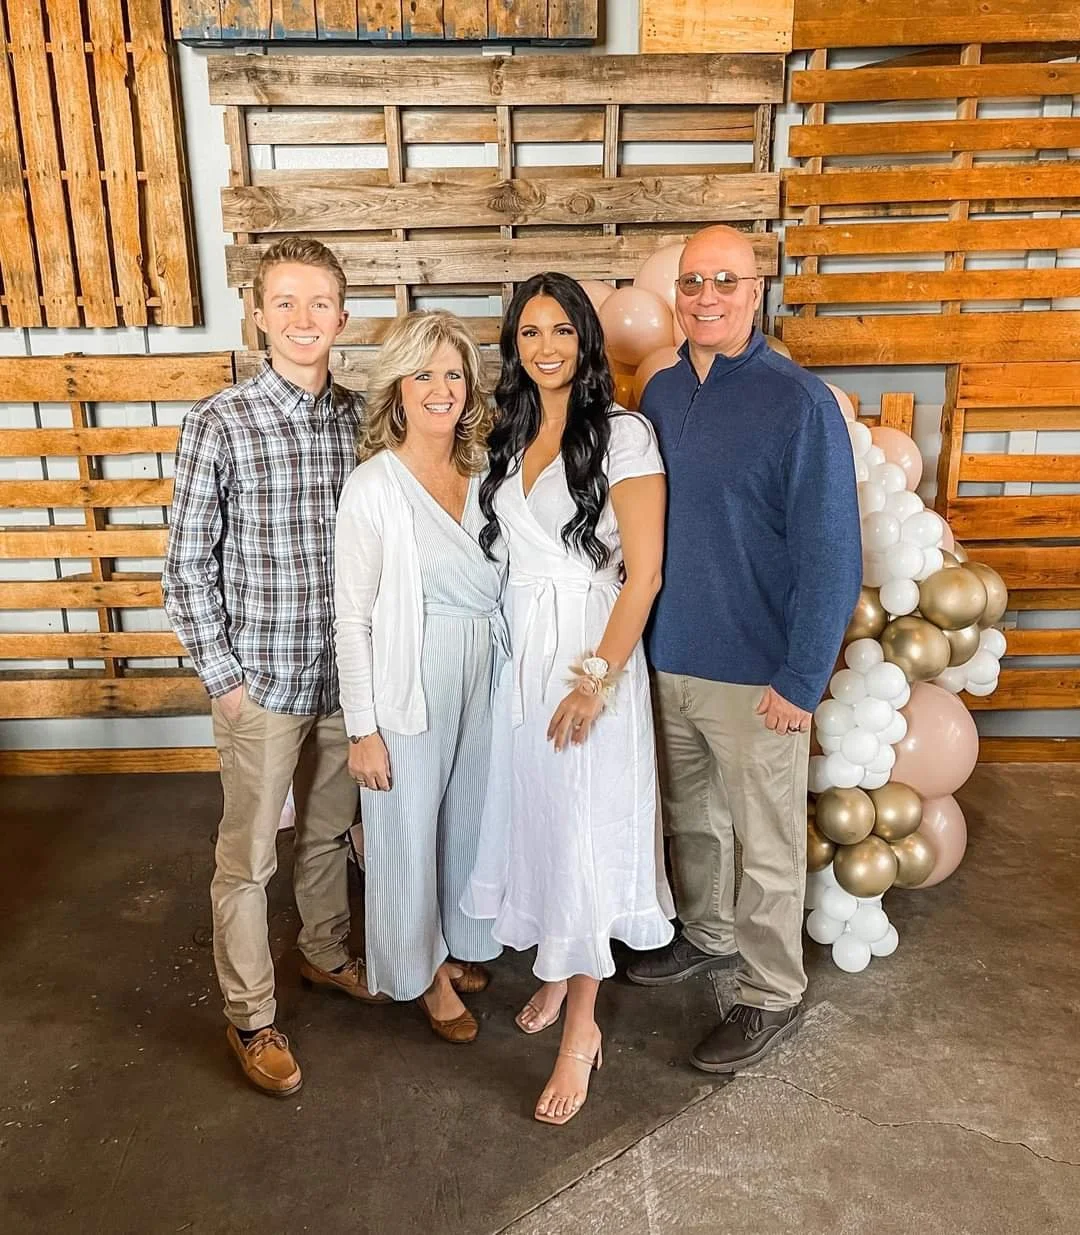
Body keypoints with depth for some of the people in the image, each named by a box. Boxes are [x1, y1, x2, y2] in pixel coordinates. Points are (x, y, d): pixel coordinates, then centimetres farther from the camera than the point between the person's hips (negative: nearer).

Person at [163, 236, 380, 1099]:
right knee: (248, 856, 10)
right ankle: (251, 1018, 29)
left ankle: (327, 954, 46)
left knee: (331, 831, 22)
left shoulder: (361, 417, 1)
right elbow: (187, 566, -8)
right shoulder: (219, 424, -11)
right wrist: (221, 675, -9)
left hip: (346, 672, 4)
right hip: (261, 680, -4)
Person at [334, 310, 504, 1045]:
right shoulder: (374, 487, -13)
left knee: (469, 817, 20)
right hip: (410, 682, -5)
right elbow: (353, 618, -12)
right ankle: (422, 967, 35)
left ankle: (460, 942, 44)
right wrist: (363, 727, -12)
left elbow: (501, 585, 10)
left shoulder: (484, 473, 2)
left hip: (484, 676, 5)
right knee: (409, 829, 11)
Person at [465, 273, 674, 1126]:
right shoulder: (509, 436, 10)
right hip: (518, 648, 6)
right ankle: (556, 970, 36)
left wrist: (596, 677, -18)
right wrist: (516, 659, 9)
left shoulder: (622, 433, -10)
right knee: (534, 815, 14)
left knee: (582, 829, -1)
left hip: (591, 650, -6)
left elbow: (644, 571, -14)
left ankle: (582, 1025, 15)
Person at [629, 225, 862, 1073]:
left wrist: (800, 682, -16)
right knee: (691, 818, 22)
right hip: (668, 657, 6)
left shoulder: (800, 404, -14)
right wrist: (639, 635, 11)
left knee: (767, 845, 9)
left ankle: (773, 997, 29)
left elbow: (830, 557, -15)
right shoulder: (661, 393, 5)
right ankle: (707, 935, 46)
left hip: (755, 674, -6)